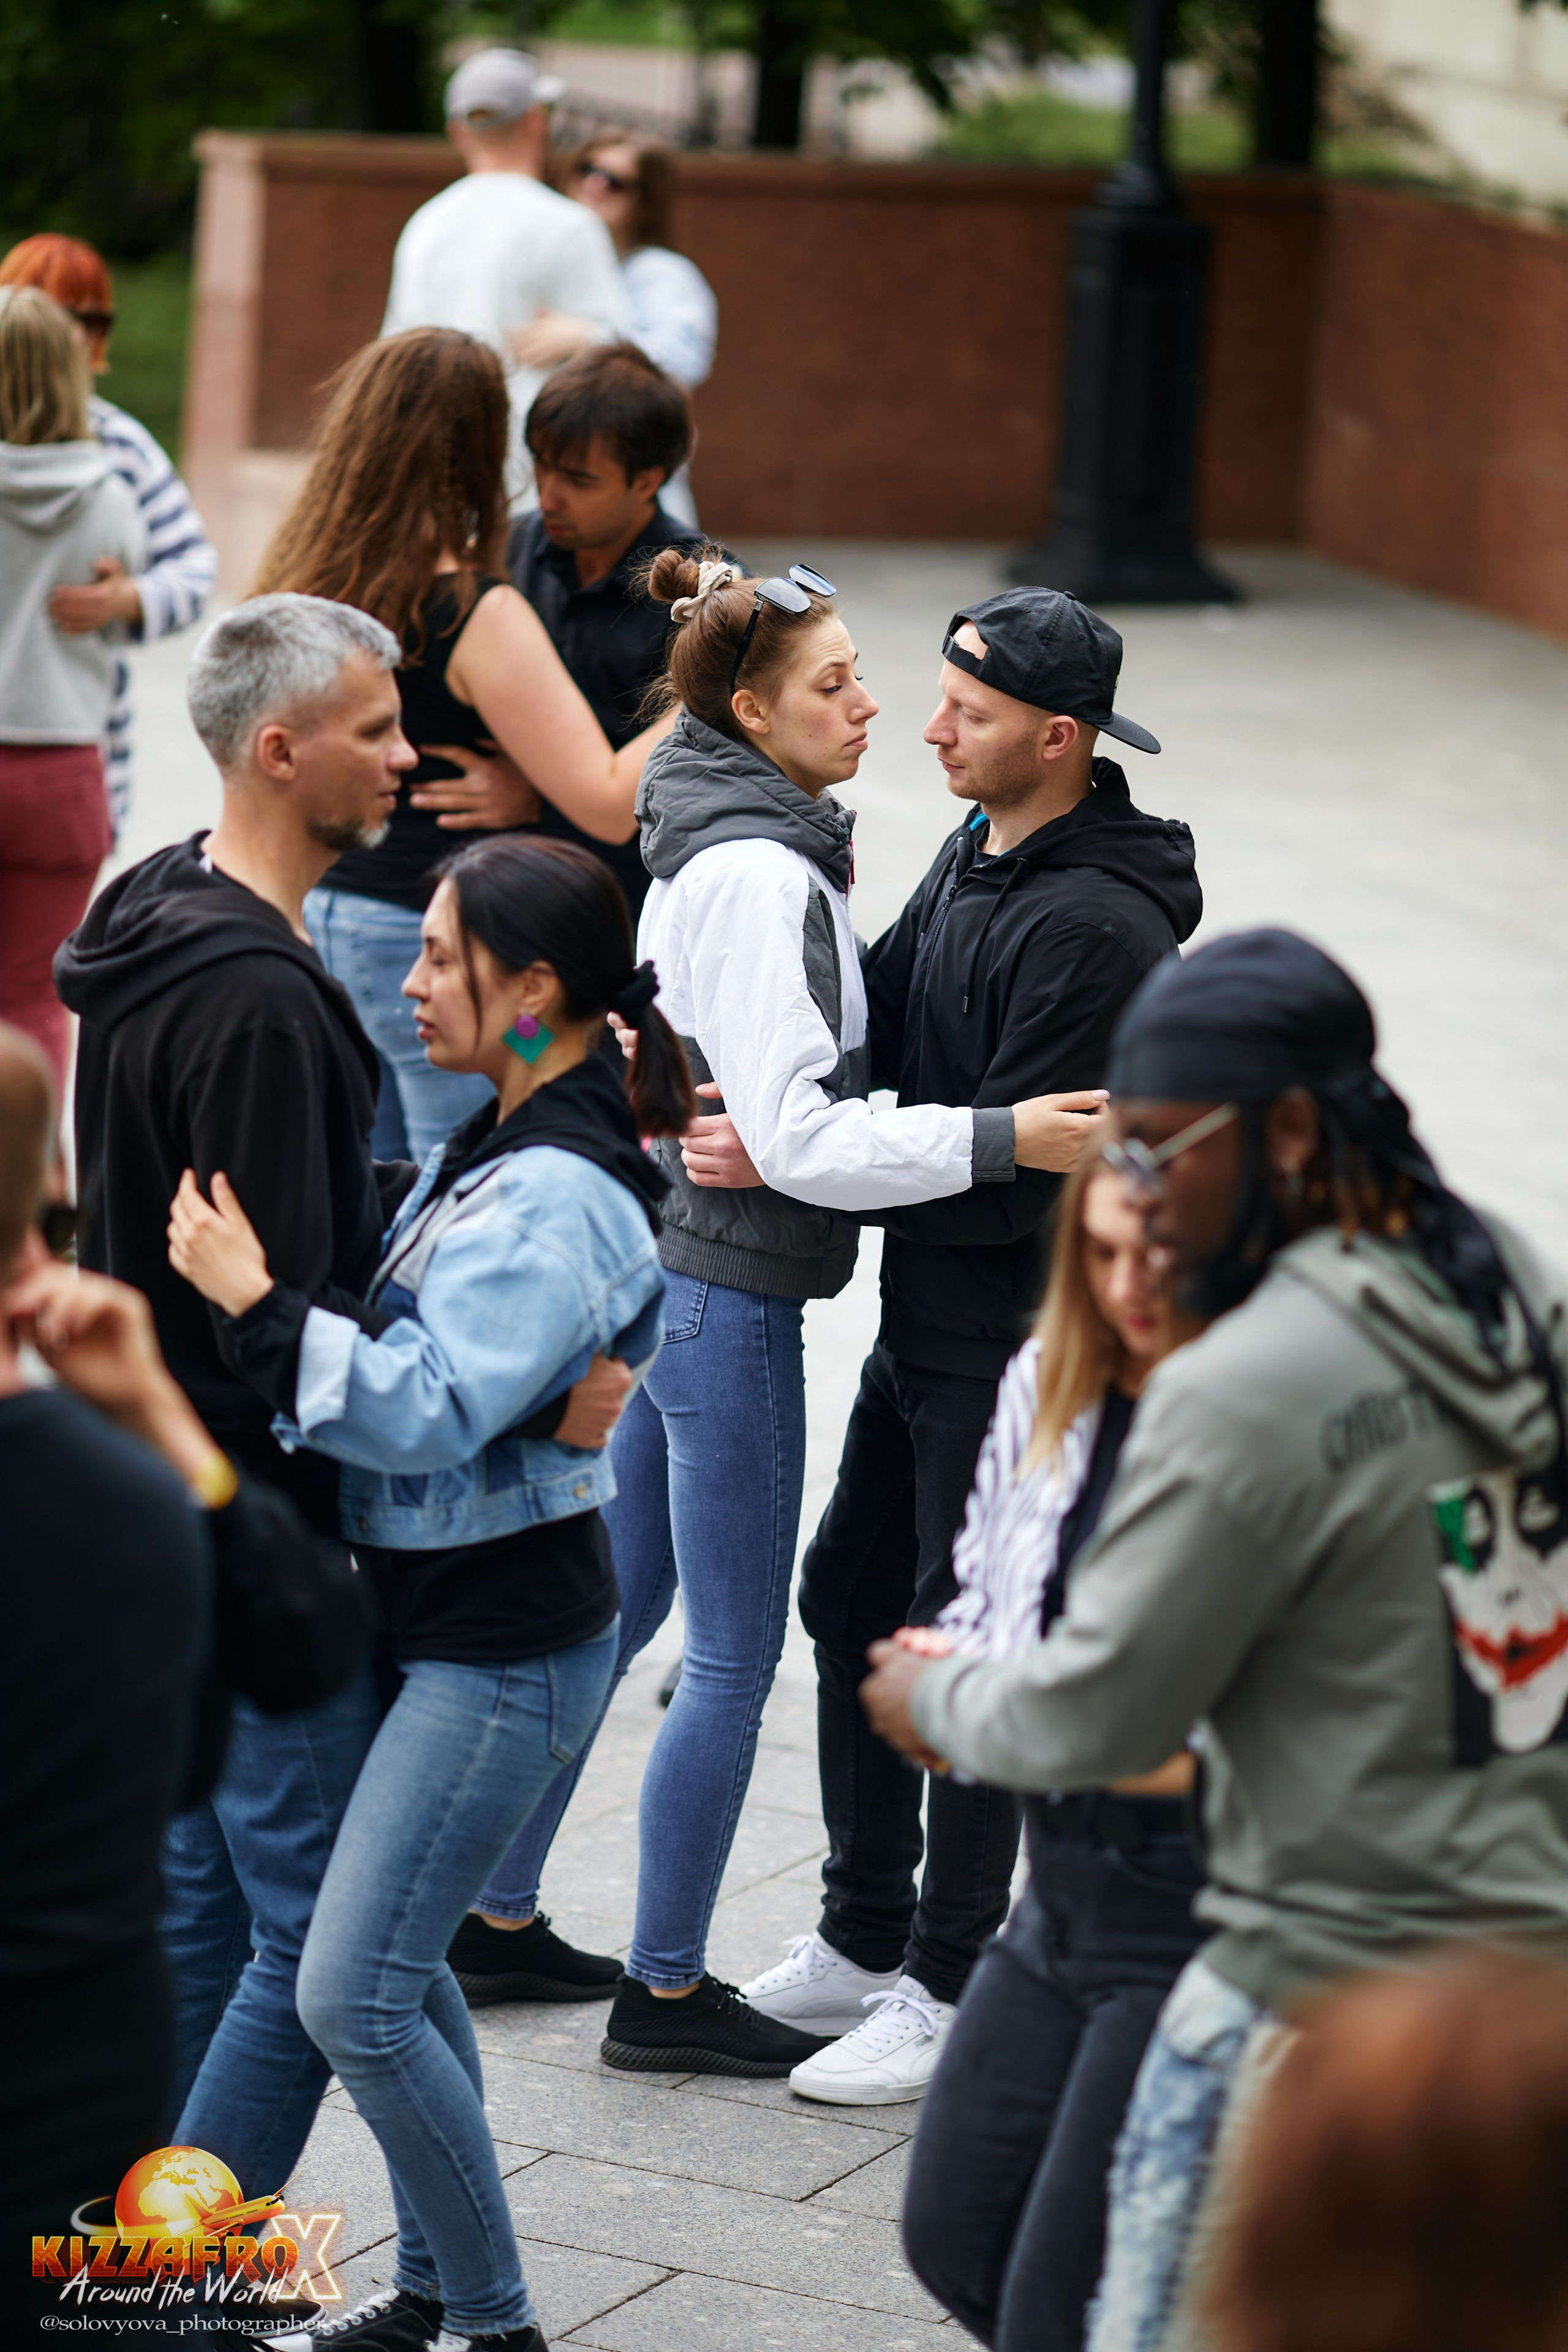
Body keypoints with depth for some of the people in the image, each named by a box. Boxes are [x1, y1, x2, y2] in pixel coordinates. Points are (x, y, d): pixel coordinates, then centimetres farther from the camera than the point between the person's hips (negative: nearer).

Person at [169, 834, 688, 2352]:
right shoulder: (497, 1148, 8)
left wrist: (253, 1301, -28)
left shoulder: (555, 1200, -22)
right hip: (434, 1614, 10)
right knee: (393, 1963, 17)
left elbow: (430, 1413, -28)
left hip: (500, 1652, -10)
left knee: (353, 1992, -9)